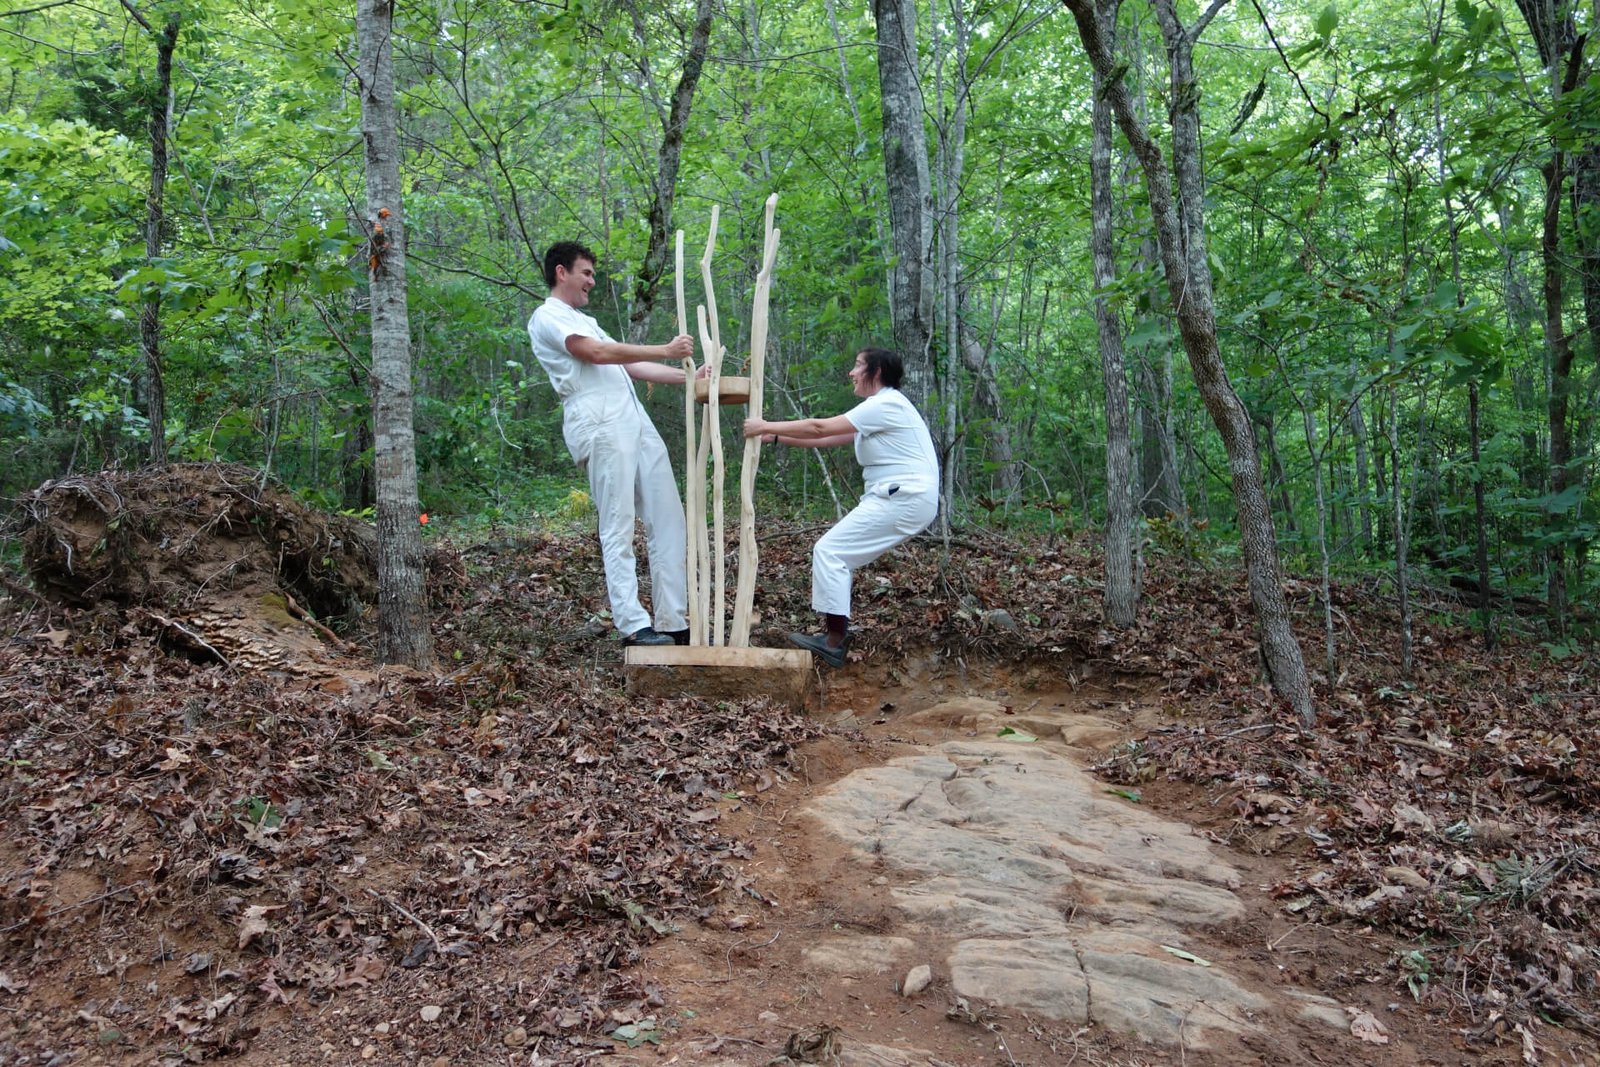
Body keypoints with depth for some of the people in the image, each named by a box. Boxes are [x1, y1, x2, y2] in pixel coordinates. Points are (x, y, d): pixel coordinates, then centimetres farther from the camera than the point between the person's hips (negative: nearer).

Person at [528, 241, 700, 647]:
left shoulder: (585, 321, 32)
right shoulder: (547, 317, 3)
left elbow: (629, 366, 27)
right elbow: (597, 353, -11)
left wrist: (688, 376, 18)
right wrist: (665, 350, -9)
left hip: (635, 421, 9)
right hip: (599, 425, -9)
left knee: (667, 521, 2)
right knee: (618, 530, -10)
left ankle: (672, 622, 3)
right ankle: (634, 626, -9)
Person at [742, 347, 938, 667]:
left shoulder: (884, 404, -13)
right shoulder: (878, 407, 19)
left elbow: (820, 428, -16)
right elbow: (826, 440, 17)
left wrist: (766, 426, -8)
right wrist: (776, 437, 12)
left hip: (906, 498, -10)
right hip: (898, 497, 10)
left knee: (829, 550, -10)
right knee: (839, 554, 11)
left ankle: (834, 643, -8)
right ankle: (835, 634, 12)